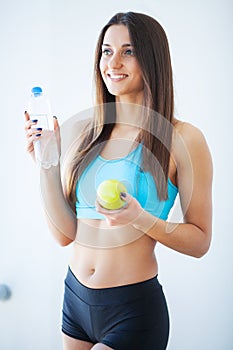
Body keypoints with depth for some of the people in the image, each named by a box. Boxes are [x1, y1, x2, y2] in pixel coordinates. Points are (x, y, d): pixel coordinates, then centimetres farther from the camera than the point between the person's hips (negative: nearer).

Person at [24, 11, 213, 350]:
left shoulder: (183, 139, -11)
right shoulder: (87, 135, 2)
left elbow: (200, 241, -8)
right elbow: (65, 233, 1)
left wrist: (139, 218, -23)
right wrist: (47, 163, -9)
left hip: (134, 309, -5)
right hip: (75, 297, 5)